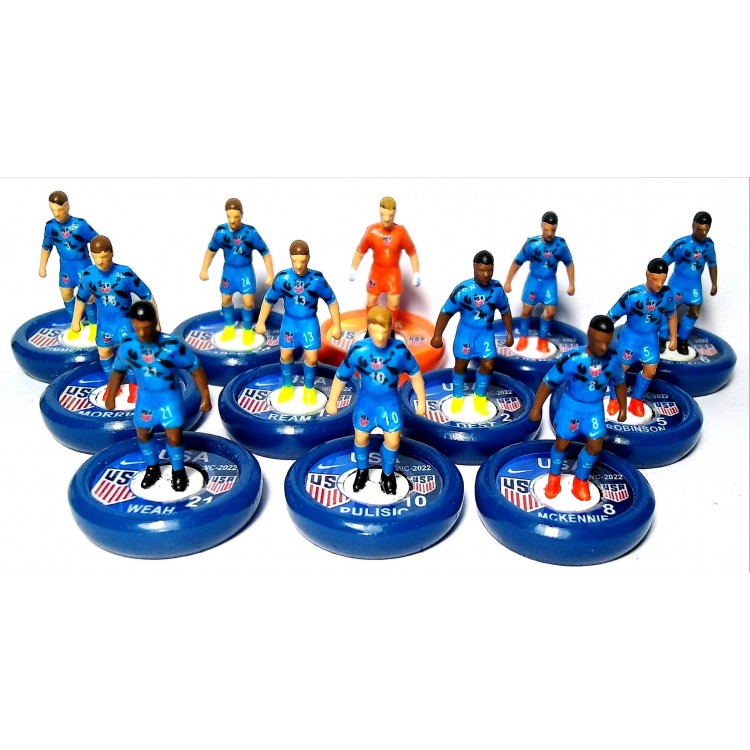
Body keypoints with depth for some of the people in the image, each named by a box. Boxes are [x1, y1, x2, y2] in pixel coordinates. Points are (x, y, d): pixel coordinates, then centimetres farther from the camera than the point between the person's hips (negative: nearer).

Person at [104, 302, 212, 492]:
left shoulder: (172, 345, -28)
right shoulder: (128, 347, -18)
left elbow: (195, 368, -17)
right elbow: (117, 371, 2)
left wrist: (205, 397, -13)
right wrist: (110, 397, 12)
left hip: (170, 396, -3)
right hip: (145, 396, 3)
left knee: (174, 437, 0)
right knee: (143, 435, 17)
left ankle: (178, 471, 28)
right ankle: (153, 467, 43)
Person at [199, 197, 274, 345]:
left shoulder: (250, 232, -23)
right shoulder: (220, 231, -16)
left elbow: (265, 253, -14)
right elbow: (211, 250, 2)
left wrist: (270, 275, -16)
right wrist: (204, 270, 5)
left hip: (245, 270, -3)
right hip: (228, 269, 3)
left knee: (248, 302, -6)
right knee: (225, 299, 14)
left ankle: (248, 329, 20)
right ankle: (229, 327, 38)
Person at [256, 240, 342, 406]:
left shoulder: (317, 279, -20)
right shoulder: (282, 278, -18)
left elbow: (331, 301, -7)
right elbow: (269, 300, -3)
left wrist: (337, 326, -5)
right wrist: (261, 322, 2)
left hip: (309, 322, -1)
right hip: (289, 321, 1)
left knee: (311, 358, -1)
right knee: (285, 355, 12)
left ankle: (309, 389, 26)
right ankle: (287, 386, 37)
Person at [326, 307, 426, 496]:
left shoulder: (400, 350, -25)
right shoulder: (358, 350, -26)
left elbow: (415, 374, -8)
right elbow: (341, 376, -12)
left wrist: (421, 401, -1)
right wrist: (332, 402, -2)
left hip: (390, 402, 0)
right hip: (366, 401, 0)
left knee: (393, 441, 5)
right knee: (361, 438, 15)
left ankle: (388, 475, 35)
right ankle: (362, 471, 45)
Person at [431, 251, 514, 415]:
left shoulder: (497, 288, -15)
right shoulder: (463, 289, -26)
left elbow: (505, 311, 1)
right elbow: (446, 312, -17)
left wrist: (509, 333, 4)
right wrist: (437, 336, -16)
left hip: (486, 332, 2)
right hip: (466, 331, -2)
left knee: (488, 365, 0)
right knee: (460, 365, 10)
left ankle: (480, 397, 26)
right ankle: (457, 397, 35)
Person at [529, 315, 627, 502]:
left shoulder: (612, 358, -18)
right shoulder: (571, 359, -30)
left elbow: (620, 383, 2)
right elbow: (548, 382, -20)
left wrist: (623, 408, 9)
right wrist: (536, 408, -15)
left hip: (595, 408, 3)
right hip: (571, 405, -3)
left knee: (595, 447, 6)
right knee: (561, 444, 10)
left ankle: (581, 480, 33)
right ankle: (554, 477, 39)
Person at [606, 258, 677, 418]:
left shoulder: (668, 294, -17)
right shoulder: (633, 295, -30)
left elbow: (672, 316, 4)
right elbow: (611, 317, -23)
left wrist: (673, 338, 6)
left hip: (651, 337, 3)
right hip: (631, 335, -3)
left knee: (650, 371, 6)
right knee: (621, 368, 8)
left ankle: (637, 400, 30)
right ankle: (614, 399, 32)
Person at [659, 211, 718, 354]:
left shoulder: (709, 244, -6)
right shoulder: (681, 244, -22)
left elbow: (712, 264, 9)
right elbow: (664, 262, -19)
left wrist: (714, 284, 10)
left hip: (695, 284, 5)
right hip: (678, 282, -4)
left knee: (694, 312, 5)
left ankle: (682, 340, 22)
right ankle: (662, 339, 17)